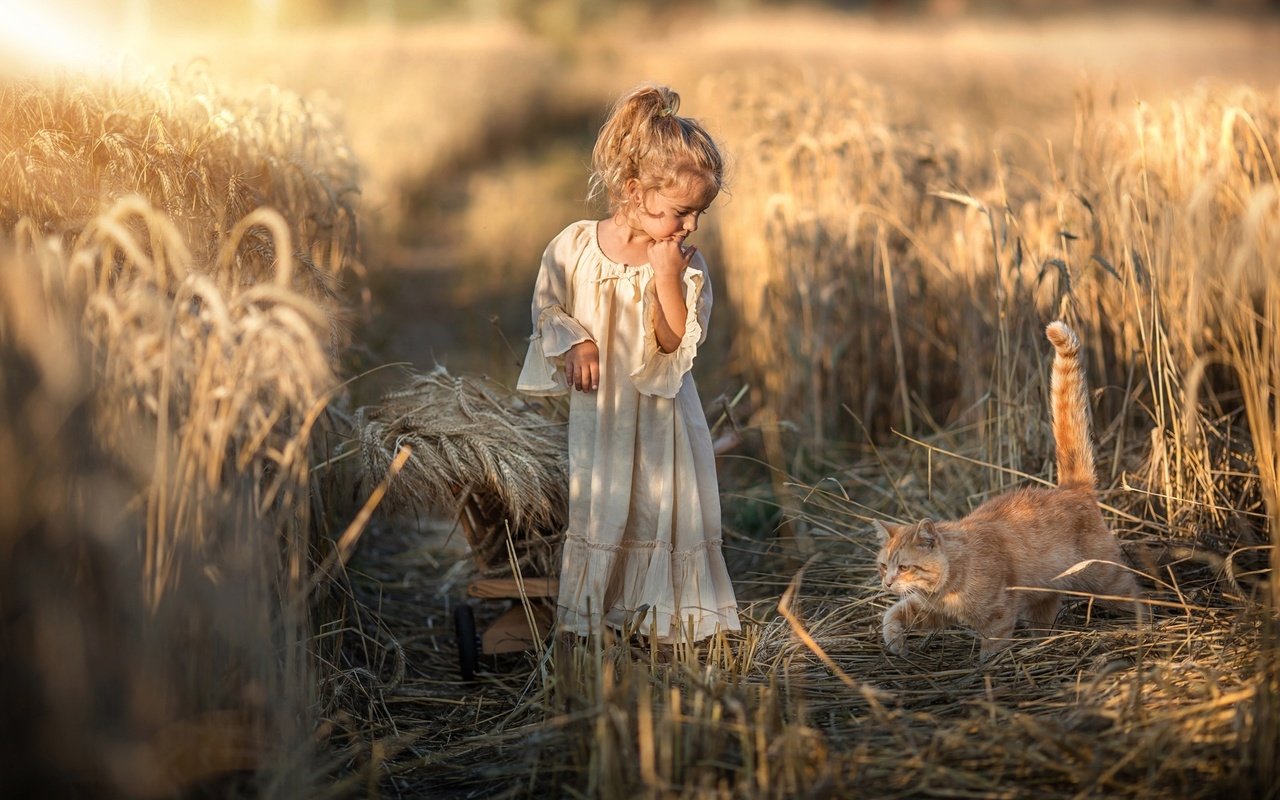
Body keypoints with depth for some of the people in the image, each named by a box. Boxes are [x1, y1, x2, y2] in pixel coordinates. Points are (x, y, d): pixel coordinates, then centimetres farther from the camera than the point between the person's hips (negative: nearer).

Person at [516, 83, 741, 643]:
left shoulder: (688, 265, -10)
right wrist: (572, 342, -15)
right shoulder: (574, 247, -11)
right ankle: (592, 607, 23)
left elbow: (679, 344, -16)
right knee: (596, 508, 7)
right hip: (598, 409, 0)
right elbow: (547, 306, 4)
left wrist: (667, 279, -26)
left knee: (665, 509, 2)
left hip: (659, 414, 1)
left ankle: (667, 612, 19)